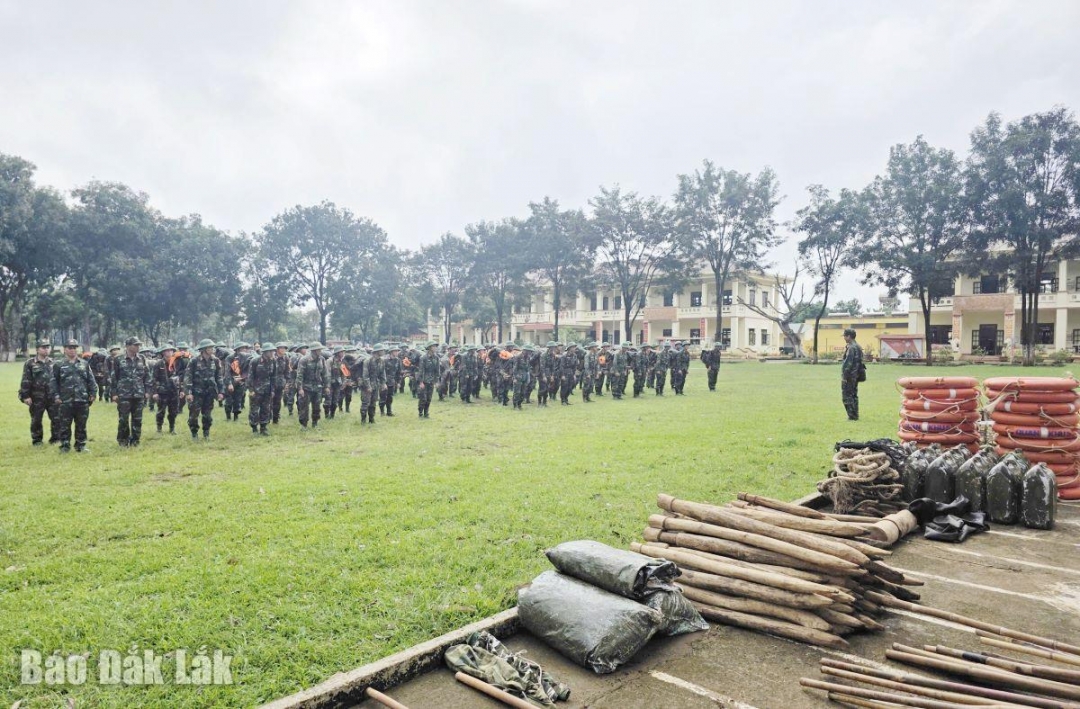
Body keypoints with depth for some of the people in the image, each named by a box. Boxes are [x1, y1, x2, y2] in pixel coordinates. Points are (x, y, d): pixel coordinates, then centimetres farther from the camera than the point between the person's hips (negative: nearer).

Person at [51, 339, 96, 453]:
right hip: (65, 402, -2)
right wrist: (55, 396, -6)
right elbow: (53, 382, 2)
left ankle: (81, 445, 17)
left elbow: (91, 380, 11)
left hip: (82, 401, 2)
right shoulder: (58, 365, 4)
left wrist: (92, 393, 3)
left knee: (81, 425, 8)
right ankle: (64, 446, 13)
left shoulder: (85, 364, 11)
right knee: (65, 426, 4)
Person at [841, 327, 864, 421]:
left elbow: (848, 363, -21)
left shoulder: (851, 347, -17)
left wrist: (844, 376, -20)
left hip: (850, 375, -10)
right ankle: (855, 415, 18)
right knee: (854, 395, 14)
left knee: (847, 396, -5)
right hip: (856, 374, 10)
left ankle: (852, 416, -5)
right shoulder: (858, 347, 14)